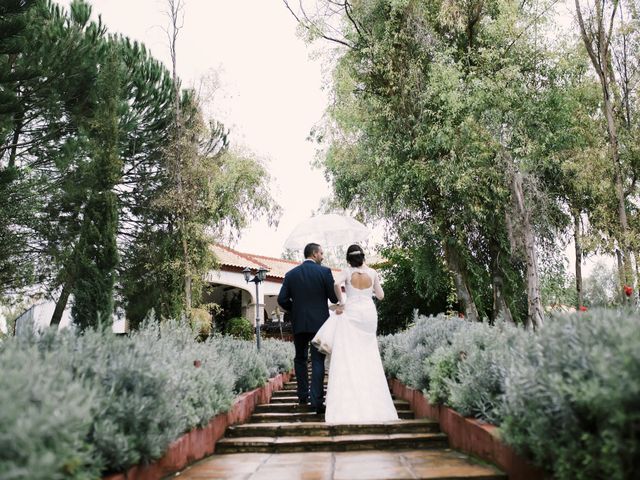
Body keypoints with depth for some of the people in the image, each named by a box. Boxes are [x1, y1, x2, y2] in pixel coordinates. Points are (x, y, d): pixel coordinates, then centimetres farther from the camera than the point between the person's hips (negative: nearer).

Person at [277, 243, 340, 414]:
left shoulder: (291, 274, 3)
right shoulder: (324, 271, -7)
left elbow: (282, 300, -1)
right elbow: (334, 298, -6)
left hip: (298, 323, 3)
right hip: (319, 322, -3)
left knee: (300, 359, 18)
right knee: (318, 361, 1)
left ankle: (303, 395, 22)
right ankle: (316, 400, -6)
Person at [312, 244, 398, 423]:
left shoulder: (347, 272, -4)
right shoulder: (372, 272, 3)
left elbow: (336, 284, -23)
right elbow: (380, 295, 10)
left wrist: (340, 301, -8)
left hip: (352, 313, -3)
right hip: (370, 314, 3)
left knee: (348, 357, 2)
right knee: (368, 359, 11)